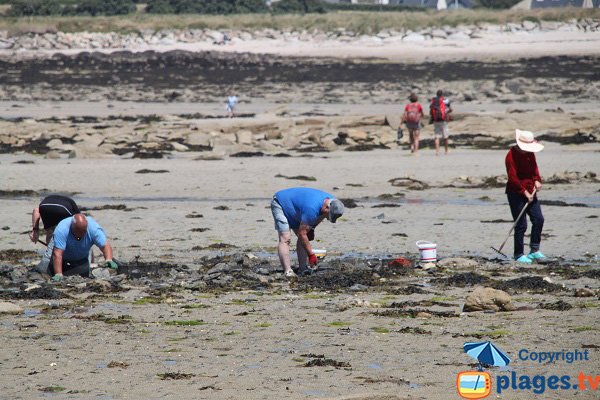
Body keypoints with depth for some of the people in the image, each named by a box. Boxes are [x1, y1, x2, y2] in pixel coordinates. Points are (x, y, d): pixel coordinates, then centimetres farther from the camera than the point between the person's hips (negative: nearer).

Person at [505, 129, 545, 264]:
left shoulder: (530, 153, 8)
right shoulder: (512, 155, -16)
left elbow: (534, 167, 18)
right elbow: (512, 177, -19)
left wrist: (537, 180, -2)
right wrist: (525, 192, -19)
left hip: (530, 192, 8)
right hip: (516, 193, -8)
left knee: (538, 219, 3)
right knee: (521, 225, -6)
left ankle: (534, 251, 12)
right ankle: (519, 255, 3)